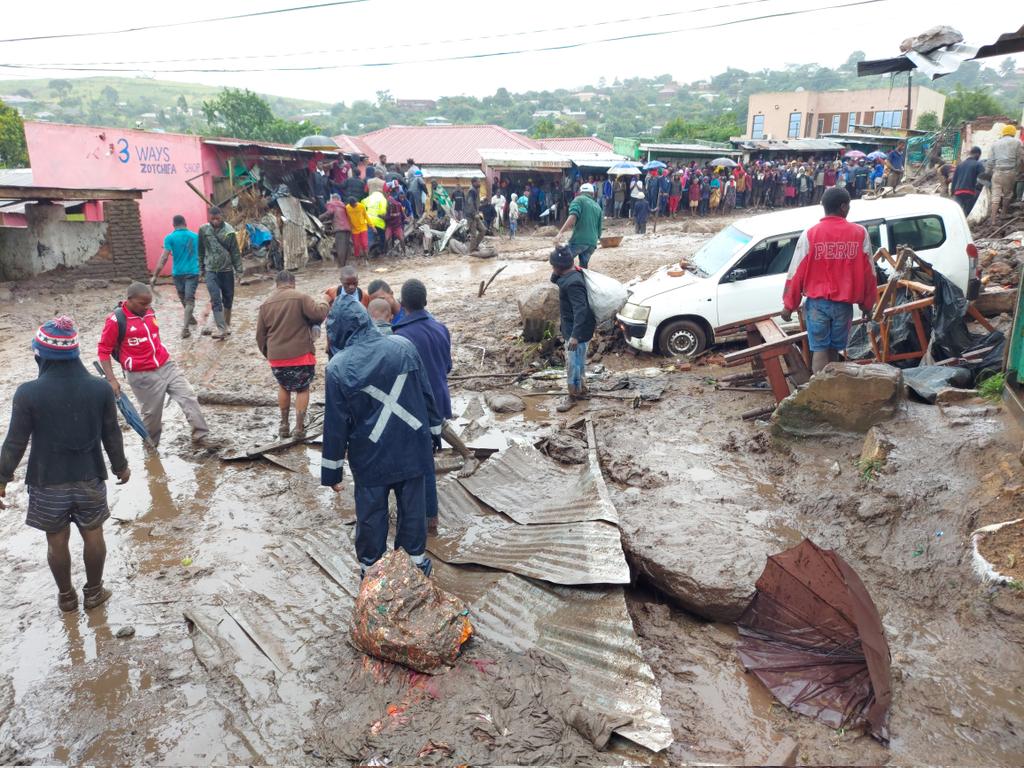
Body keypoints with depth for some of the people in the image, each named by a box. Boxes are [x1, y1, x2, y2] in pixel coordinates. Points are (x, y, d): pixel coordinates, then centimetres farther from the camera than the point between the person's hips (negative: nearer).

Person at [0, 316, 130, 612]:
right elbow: (111, 434, -1)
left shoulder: (28, 393, -17)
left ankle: (66, 596, 33)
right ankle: (93, 592, 32)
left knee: (57, 541, 17)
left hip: (47, 483, -1)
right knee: (93, 535, 18)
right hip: (89, 479, 1)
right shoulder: (100, 388, -11)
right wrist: (120, 466, 14)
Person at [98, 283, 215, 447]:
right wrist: (111, 379, -15)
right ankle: (150, 446, 29)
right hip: (142, 376, -6)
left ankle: (201, 436, 4)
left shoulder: (149, 311, 6)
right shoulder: (116, 320, -14)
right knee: (151, 413, 6)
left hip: (167, 365, 6)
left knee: (189, 397, -1)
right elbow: (103, 350, -9)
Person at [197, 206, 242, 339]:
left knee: (228, 298, 10)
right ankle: (221, 328, -11)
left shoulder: (228, 231, -5)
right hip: (210, 271, 0)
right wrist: (201, 269, 10)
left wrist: (238, 270, -5)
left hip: (227, 270, 0)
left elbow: (235, 252, -3)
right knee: (215, 299, -10)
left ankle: (227, 324, 28)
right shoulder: (203, 230, -1)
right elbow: (201, 251, 7)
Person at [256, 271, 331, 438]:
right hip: (301, 355, -4)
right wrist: (323, 301, 3)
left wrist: (268, 354, 25)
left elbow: (260, 335, 12)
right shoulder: (300, 297, -8)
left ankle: (284, 426, 25)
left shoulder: (266, 304, 8)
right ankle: (299, 427, 11)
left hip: (276, 357, 4)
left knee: (284, 387, 26)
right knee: (302, 389, 15)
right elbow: (319, 313, -17)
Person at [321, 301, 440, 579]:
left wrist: (332, 470, 2)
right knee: (413, 506, 16)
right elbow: (426, 394, 2)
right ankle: (415, 560, 29)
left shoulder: (339, 366, -12)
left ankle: (370, 567, 27)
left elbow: (335, 423, -7)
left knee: (371, 513, 14)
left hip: (370, 455, -2)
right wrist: (434, 431, 15)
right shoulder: (403, 346, -6)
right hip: (412, 447, 2)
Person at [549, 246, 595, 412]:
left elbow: (581, 310, -32)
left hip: (576, 331, -10)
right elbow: (554, 280, 21)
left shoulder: (573, 283, -28)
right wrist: (555, 274, -4)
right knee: (577, 362, 21)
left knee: (573, 364, 2)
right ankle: (582, 390, 34)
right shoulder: (570, 276, 3)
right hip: (573, 328, 10)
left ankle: (573, 396, 14)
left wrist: (575, 335, -35)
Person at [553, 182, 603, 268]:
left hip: (579, 240, -6)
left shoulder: (579, 200, 5)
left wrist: (560, 232, -25)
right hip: (592, 242, 6)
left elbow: (573, 216, -15)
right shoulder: (598, 207, 24)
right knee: (583, 267, 16)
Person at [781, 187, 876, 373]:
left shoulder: (810, 234, -7)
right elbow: (868, 272, 4)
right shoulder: (860, 233, -2)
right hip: (844, 303, 2)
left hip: (817, 302, -2)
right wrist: (867, 303, 16)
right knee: (834, 349, 15)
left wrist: (789, 305, 3)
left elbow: (796, 272, -5)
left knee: (819, 350, 1)